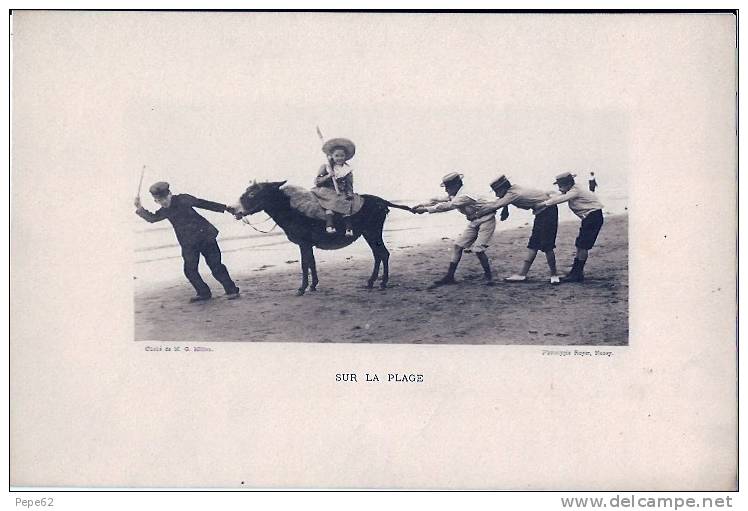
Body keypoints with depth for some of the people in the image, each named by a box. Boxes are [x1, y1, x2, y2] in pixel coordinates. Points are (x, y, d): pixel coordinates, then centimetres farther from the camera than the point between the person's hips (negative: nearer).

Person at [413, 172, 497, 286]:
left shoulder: (464, 196, -29)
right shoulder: (455, 195, 1)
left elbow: (446, 207, -31)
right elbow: (439, 200, 6)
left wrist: (425, 209, -27)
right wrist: (422, 205, -6)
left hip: (486, 220, -10)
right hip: (474, 221, 10)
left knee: (478, 249, -19)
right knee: (458, 245, 2)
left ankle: (488, 276, 0)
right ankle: (450, 276, 5)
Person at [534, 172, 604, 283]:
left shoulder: (575, 191, -17)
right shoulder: (570, 192, 11)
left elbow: (559, 199, -27)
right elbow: (556, 197, 3)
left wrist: (543, 204, -27)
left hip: (593, 216, -10)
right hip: (588, 218, 10)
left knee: (582, 246, -9)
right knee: (579, 245, 10)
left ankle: (578, 274, -6)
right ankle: (575, 272, 13)